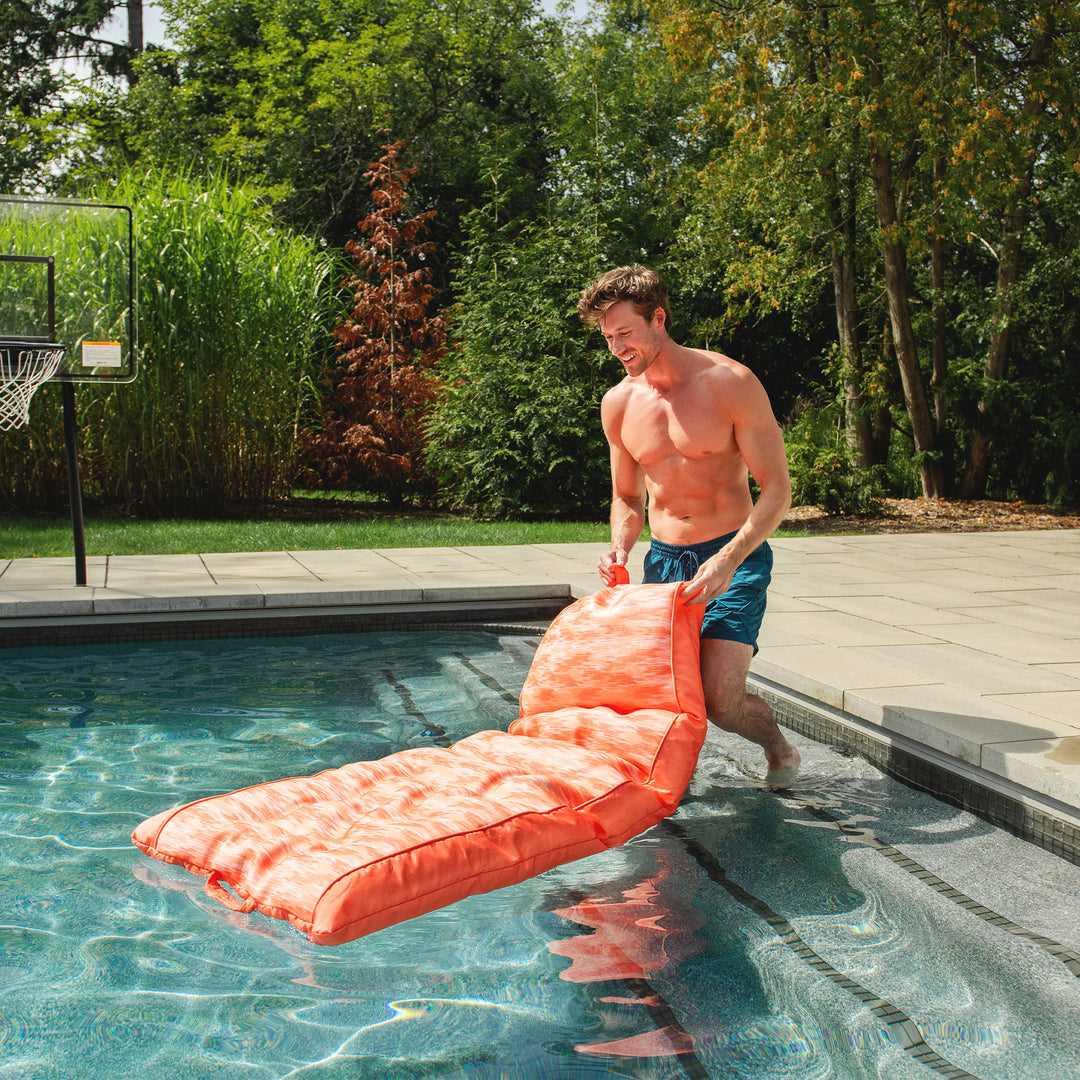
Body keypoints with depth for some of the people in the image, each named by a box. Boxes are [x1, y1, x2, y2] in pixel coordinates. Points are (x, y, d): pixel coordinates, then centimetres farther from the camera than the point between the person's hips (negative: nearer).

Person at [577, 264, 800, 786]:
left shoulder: (730, 383, -13)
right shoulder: (618, 403, 3)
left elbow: (777, 488, -13)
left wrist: (728, 559, -26)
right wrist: (620, 548, -6)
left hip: (735, 556, -4)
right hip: (663, 560, 5)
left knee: (720, 700, -18)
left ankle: (778, 747, 16)